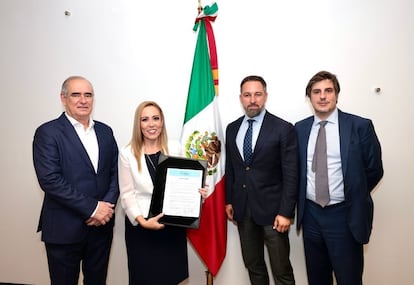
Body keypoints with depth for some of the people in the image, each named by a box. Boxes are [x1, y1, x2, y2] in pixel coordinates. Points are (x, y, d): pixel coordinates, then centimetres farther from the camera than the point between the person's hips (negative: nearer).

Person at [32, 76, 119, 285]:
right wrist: (92, 208, -18)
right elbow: (50, 180, -17)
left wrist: (107, 206, -8)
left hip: (101, 225, 5)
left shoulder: (105, 131, 7)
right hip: (64, 229, -4)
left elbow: (115, 172, 7)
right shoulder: (48, 133, -8)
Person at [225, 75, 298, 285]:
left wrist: (286, 212, -13)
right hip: (242, 209, 5)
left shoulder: (283, 129, -8)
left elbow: (291, 175, -10)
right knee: (252, 265, 18)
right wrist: (229, 201, 10)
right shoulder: (232, 129, 7)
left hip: (272, 209, -4)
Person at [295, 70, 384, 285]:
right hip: (310, 213, 3)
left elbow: (374, 170, 0)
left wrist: (352, 196, 5)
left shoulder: (360, 126, -7)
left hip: (344, 216, -3)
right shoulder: (300, 129, 3)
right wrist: (302, 201, 5)